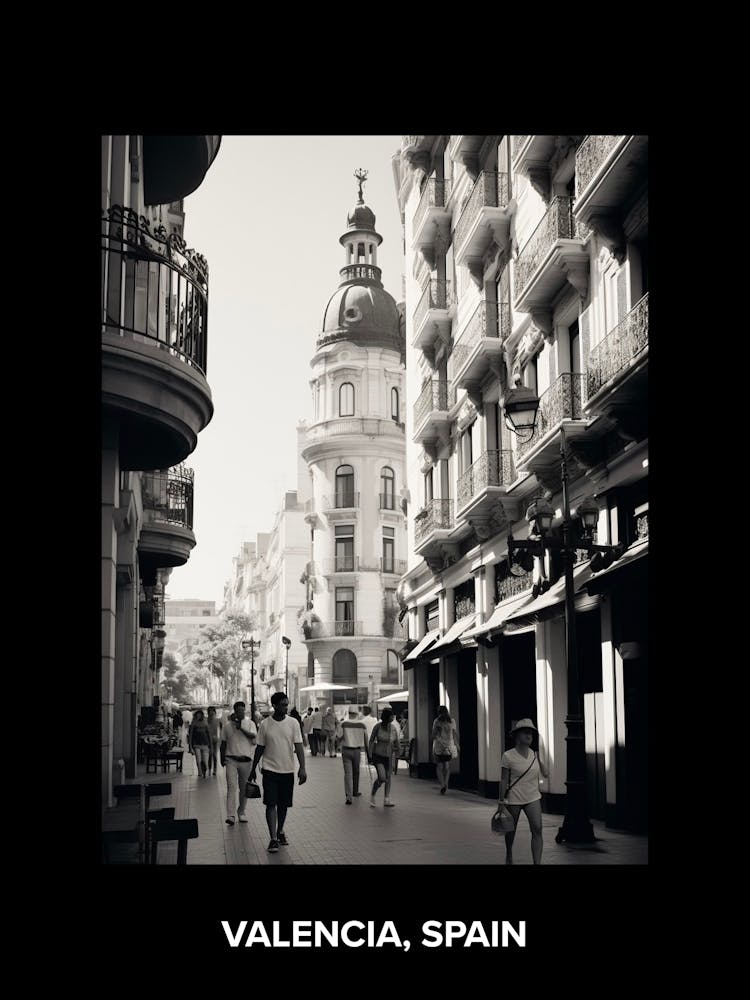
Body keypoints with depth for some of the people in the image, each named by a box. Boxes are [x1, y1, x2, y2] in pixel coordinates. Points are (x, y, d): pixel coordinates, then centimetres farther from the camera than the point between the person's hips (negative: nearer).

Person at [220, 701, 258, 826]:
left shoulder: (250, 724, 3)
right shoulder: (227, 725, 5)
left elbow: (253, 737, -15)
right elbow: (223, 743, 12)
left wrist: (241, 728, -20)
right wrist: (222, 758, 11)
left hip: (246, 760, 1)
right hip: (231, 759, -1)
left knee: (244, 788, 9)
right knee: (231, 787, -12)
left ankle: (241, 812, 24)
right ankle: (230, 815, -17)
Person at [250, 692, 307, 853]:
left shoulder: (293, 723, -2)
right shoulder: (265, 724, -3)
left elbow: (298, 746, -5)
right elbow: (260, 748, 5)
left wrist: (302, 768, -14)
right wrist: (253, 769, 9)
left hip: (287, 770, 1)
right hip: (270, 769, -1)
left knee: (283, 804, 11)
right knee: (271, 804, -8)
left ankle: (280, 832, 29)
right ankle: (273, 838, -7)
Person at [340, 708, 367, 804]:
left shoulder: (344, 723, -7)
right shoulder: (361, 724, -2)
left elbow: (340, 737, -7)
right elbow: (366, 739, 2)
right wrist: (368, 753, 11)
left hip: (346, 750, -2)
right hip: (357, 750, 2)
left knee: (348, 773, -2)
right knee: (356, 772, 21)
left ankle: (349, 796, -14)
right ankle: (355, 792, 37)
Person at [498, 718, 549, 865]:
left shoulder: (535, 754, 2)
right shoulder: (508, 756, -11)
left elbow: (545, 774, 4)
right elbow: (504, 780, -7)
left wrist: (541, 759, -5)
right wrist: (501, 802, -7)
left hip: (533, 798, 3)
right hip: (513, 799, -3)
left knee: (537, 830, -13)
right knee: (511, 830, 13)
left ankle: (537, 863, -14)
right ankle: (509, 856, 41)